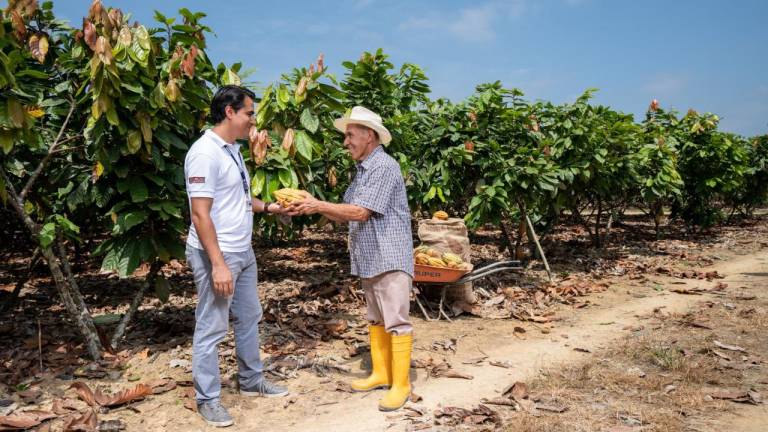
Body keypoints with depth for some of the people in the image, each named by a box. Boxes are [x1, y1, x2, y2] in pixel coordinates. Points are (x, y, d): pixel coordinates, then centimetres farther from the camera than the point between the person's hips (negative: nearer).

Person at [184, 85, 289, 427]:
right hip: (216, 256, -10)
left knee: (249, 317, 19)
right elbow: (200, 213, -23)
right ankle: (207, 399, 16)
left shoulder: (233, 149, 10)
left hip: (242, 252, 10)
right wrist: (218, 264, -25)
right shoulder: (205, 152, -19)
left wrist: (269, 207, 9)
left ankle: (252, 381, 35)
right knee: (211, 328, 2)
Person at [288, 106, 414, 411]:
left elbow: (360, 212, -19)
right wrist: (314, 207, 2)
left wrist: (319, 206, -12)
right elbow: (347, 216, 15)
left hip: (390, 259, -10)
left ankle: (401, 384, 2)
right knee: (376, 319, 15)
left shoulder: (384, 167, -14)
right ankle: (381, 374, 25)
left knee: (396, 321, -4)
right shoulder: (361, 170, 15)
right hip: (368, 259, 10)